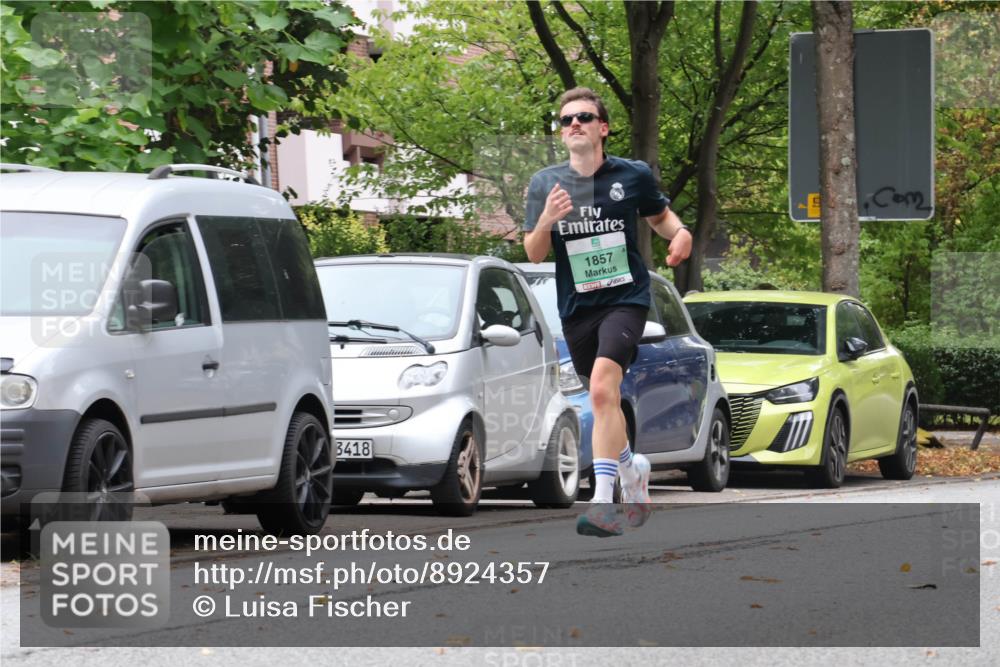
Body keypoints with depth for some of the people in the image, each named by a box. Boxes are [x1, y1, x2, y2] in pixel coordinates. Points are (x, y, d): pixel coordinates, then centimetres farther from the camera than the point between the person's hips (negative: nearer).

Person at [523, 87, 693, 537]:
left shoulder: (634, 175, -1)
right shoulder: (545, 184, 2)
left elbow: (659, 215, 17)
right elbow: (534, 254, 3)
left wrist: (680, 232, -5)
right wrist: (546, 221, -18)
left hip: (626, 298, -4)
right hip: (576, 308, 4)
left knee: (603, 388, -24)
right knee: (602, 400, 15)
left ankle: (603, 502, -29)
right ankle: (632, 468, 45)